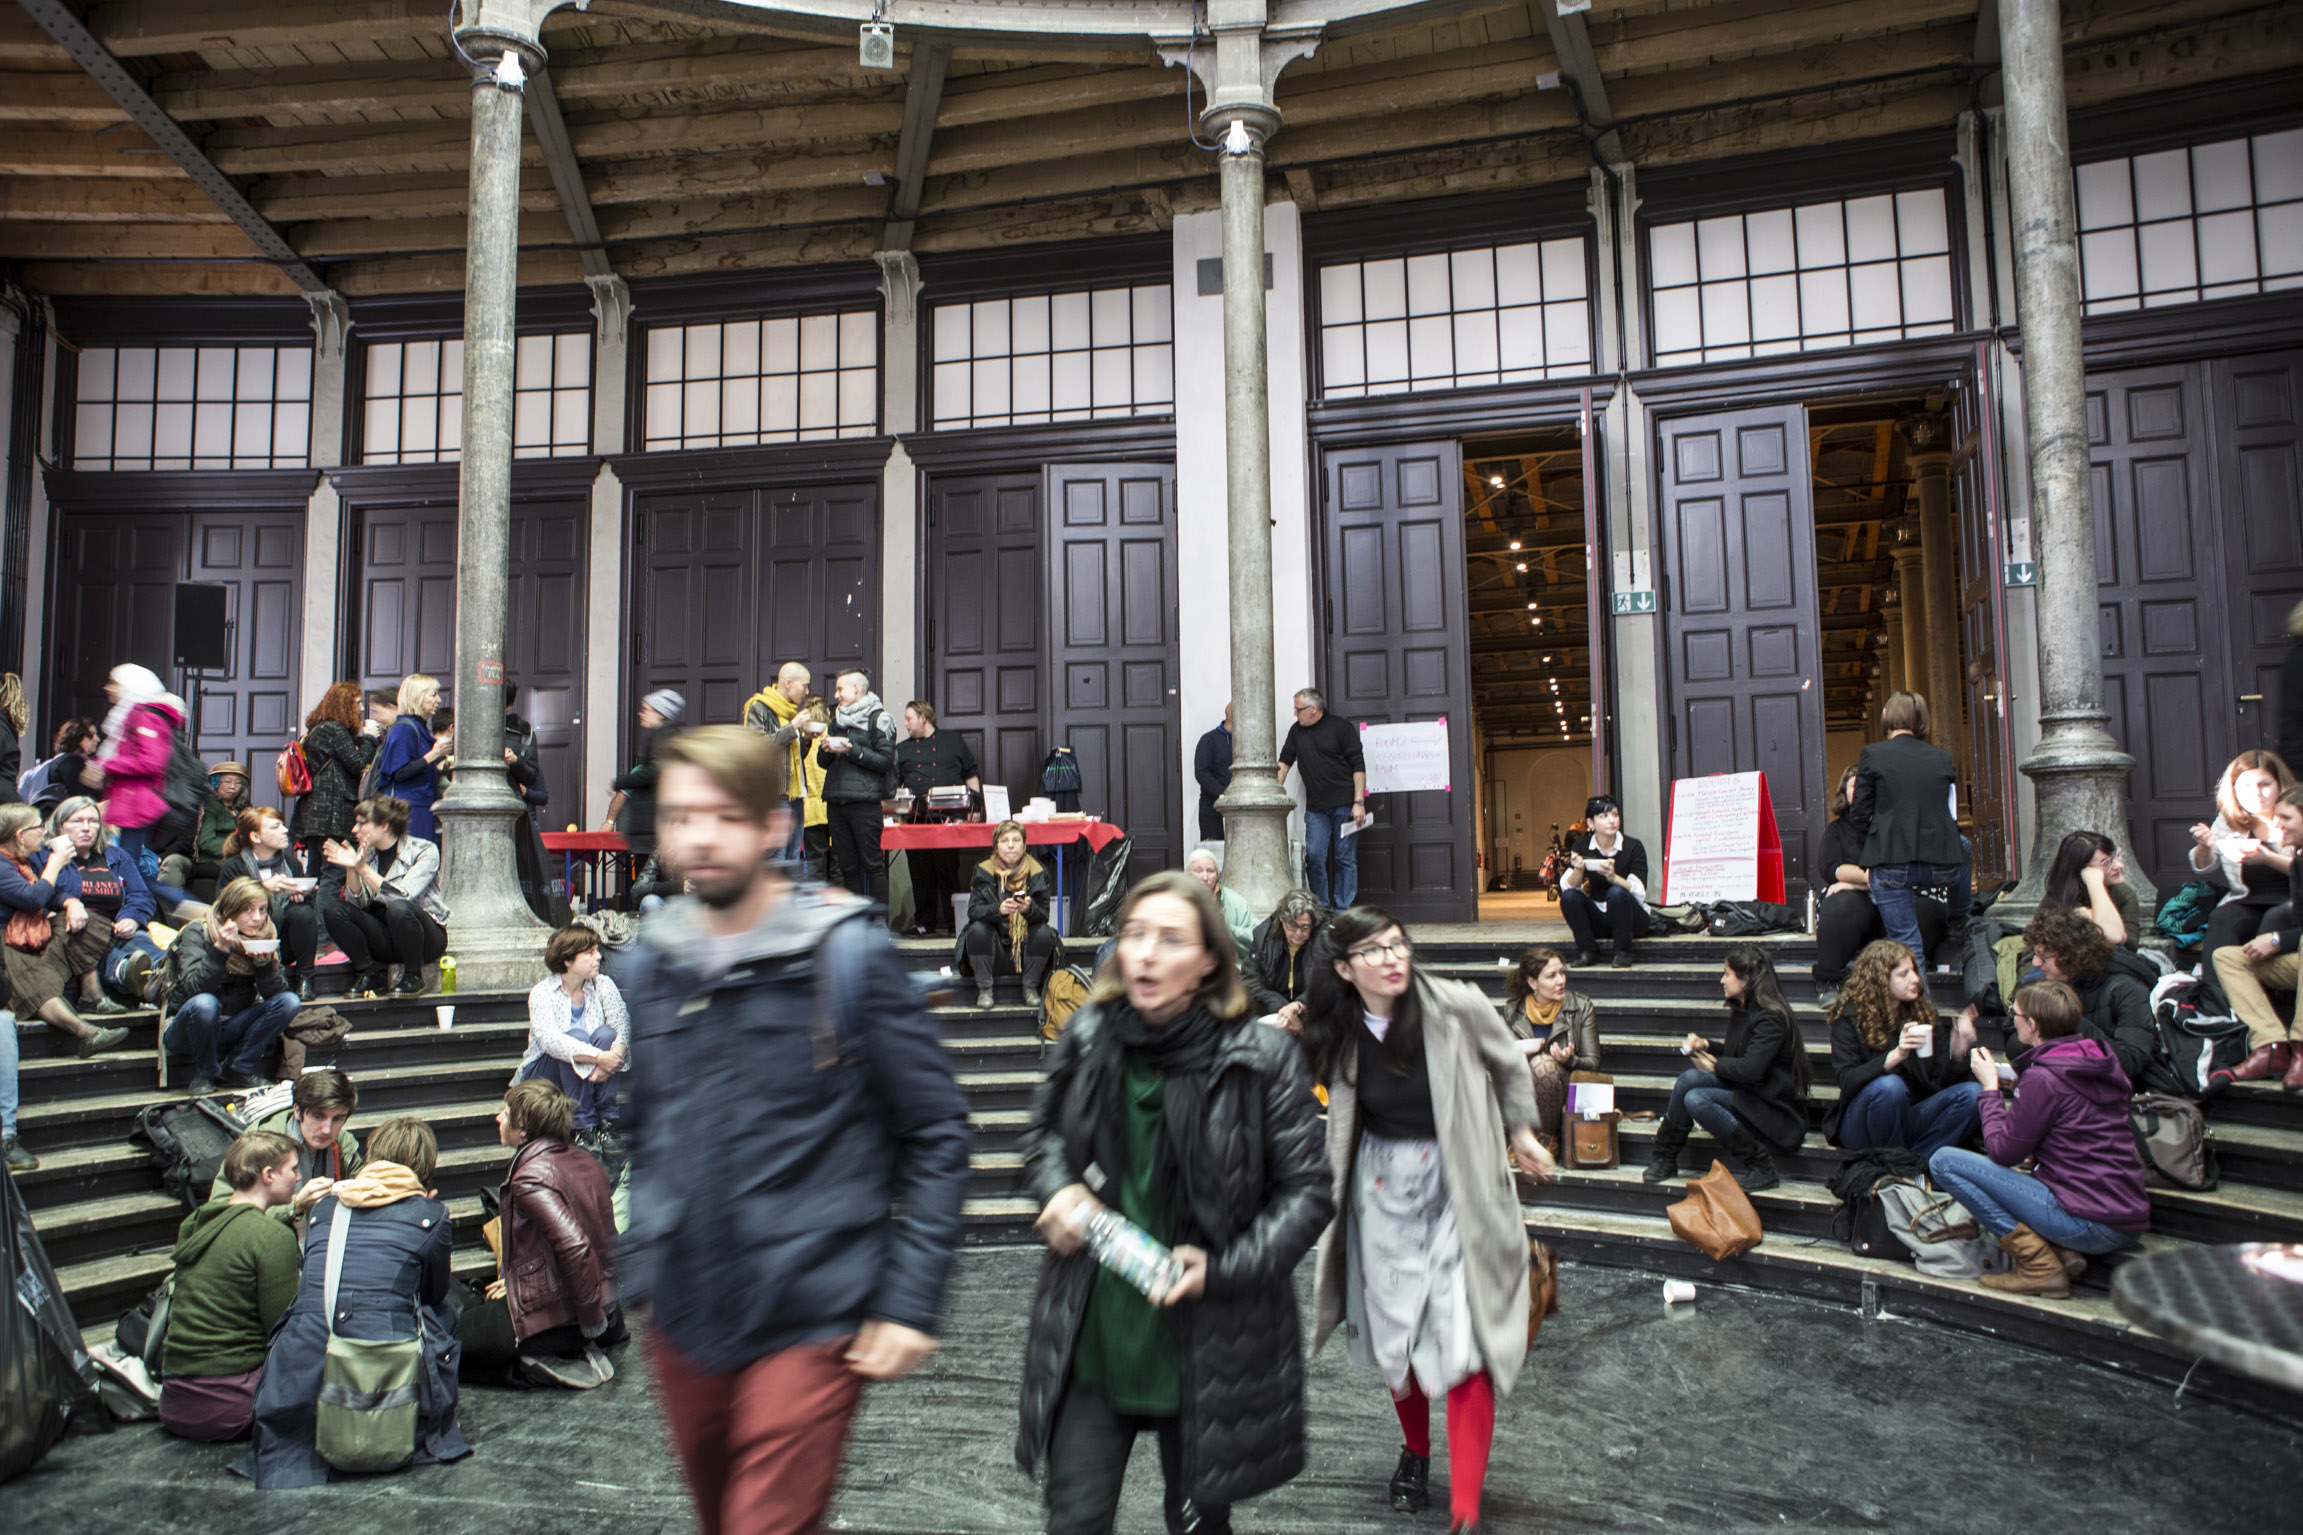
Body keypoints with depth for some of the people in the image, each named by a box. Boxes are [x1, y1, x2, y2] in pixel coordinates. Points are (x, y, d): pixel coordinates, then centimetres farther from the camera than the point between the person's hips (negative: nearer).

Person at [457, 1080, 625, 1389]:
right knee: (478, 1308, 31)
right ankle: (576, 1353, 11)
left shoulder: (530, 1177, -21)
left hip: (555, 1316, -9)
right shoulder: (585, 1162, 6)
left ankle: (545, 1369, -6)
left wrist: (592, 1323, -23)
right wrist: (518, 1281, 18)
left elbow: (574, 1247, -33)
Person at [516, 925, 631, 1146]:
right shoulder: (542, 993, -14)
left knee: (605, 1034, -26)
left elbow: (623, 1027, -14)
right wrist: (599, 1057, -41)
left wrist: (613, 1055, -36)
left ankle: (606, 1121, -24)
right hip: (543, 1076, -3)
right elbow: (550, 1039, -32)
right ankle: (582, 1126, -28)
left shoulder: (603, 985, -3)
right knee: (577, 1035, -31)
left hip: (592, 1076, 3)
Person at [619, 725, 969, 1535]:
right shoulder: (649, 961, 4)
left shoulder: (847, 953, -11)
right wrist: (638, 1268, 15)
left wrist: (911, 1300, -11)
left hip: (811, 1322, -5)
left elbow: (936, 1130, -8)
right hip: (684, 1321, 6)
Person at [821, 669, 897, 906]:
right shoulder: (838, 719, 21)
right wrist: (825, 750, 3)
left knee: (872, 864, -6)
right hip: (836, 802, 7)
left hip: (864, 801, -7)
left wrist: (853, 751, -14)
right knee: (848, 866, 7)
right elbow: (826, 763, 25)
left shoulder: (878, 718, 0)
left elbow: (886, 761, -9)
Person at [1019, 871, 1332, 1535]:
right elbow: (1043, 1130, 14)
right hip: (1090, 1338, 2)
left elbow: (1306, 1191, -7)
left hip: (1206, 1349, -2)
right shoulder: (1087, 1037, -4)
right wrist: (1058, 1188, -7)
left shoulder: (1261, 1062, -13)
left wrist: (1223, 1268, -17)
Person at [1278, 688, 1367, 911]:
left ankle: (1343, 911, 6)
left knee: (1345, 858, 0)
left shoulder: (1341, 727, -2)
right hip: (1315, 807, 4)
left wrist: (1359, 802, -10)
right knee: (1314, 857, -5)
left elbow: (1358, 767, -4)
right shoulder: (1296, 731, 13)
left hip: (1344, 805, -4)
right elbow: (1284, 761, 20)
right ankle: (1321, 909, 5)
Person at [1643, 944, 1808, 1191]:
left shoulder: (1770, 1018, -18)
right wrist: (1706, 1045, 7)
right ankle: (1664, 1159, -5)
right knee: (1690, 1078, -14)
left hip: (1775, 1110, -8)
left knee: (1696, 1099, -26)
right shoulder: (1741, 1011, 11)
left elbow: (1750, 1069, -28)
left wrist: (1715, 1065, -11)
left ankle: (1759, 1167, -14)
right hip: (1747, 1094, 9)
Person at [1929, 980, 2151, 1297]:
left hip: (2089, 1226, -9)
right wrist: (2018, 1085, 17)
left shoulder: (2042, 1078, -16)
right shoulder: (2101, 1061, 10)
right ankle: (2062, 1251, 8)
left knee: (1944, 1161, -8)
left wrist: (1989, 1087, 2)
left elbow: (2002, 1152, -8)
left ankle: (2040, 1265, -8)